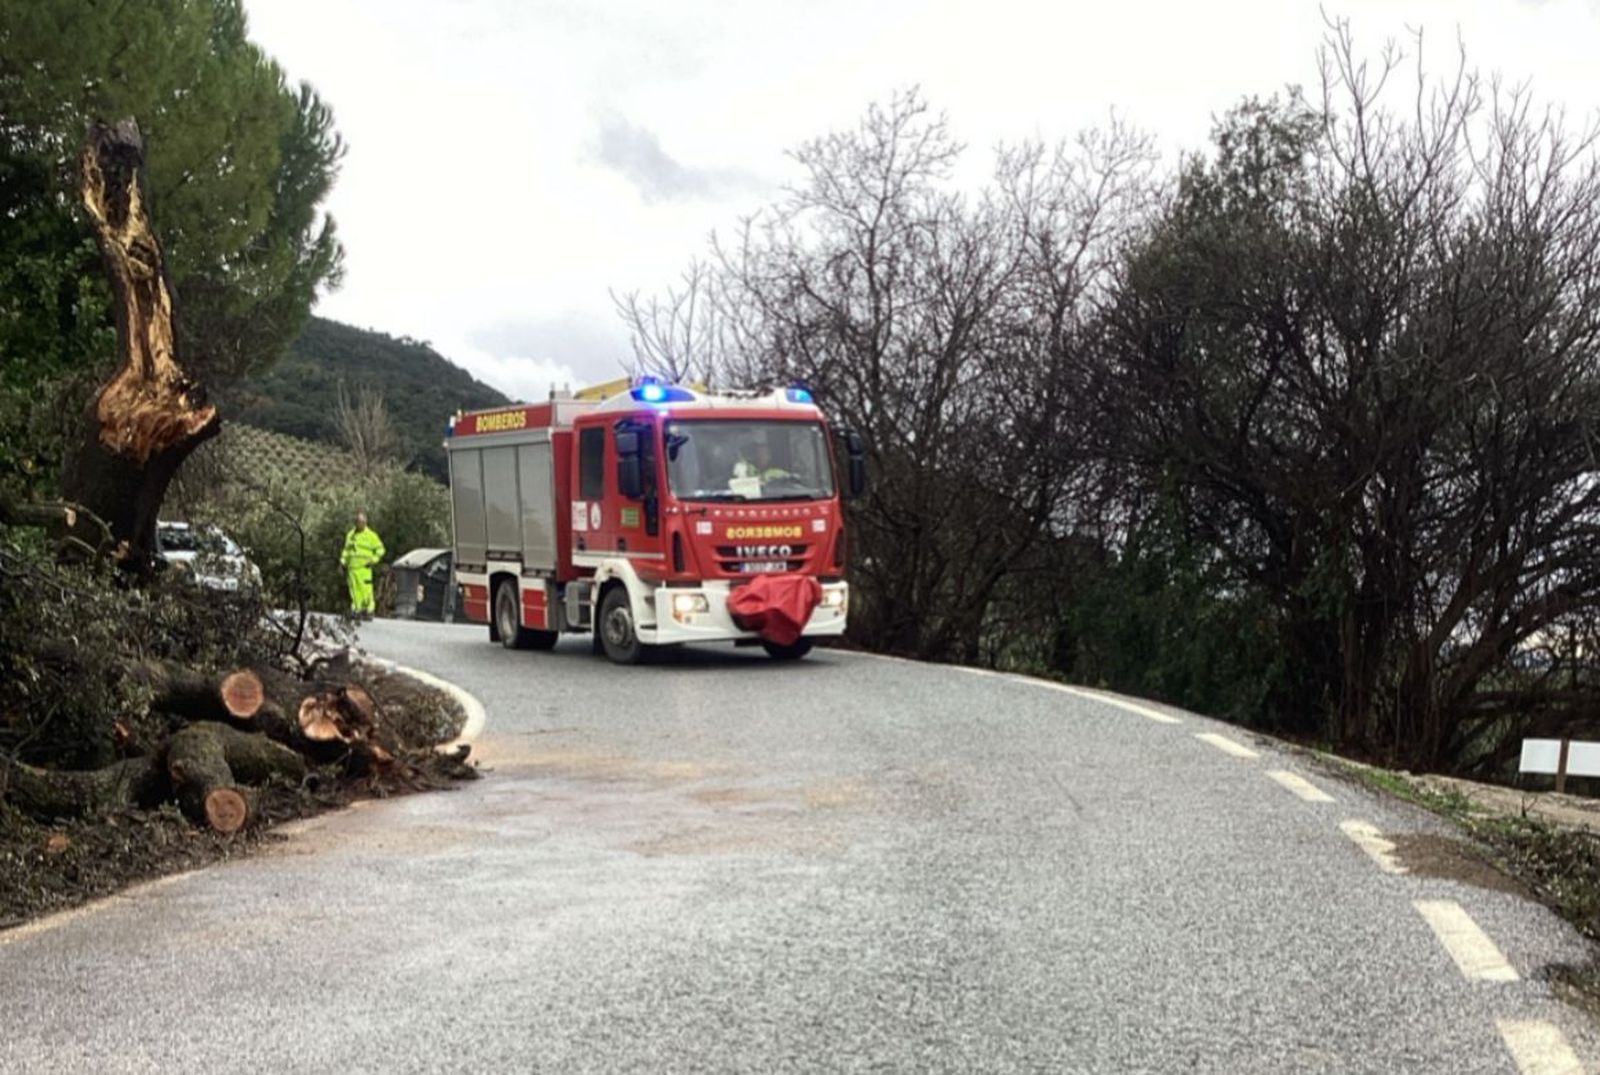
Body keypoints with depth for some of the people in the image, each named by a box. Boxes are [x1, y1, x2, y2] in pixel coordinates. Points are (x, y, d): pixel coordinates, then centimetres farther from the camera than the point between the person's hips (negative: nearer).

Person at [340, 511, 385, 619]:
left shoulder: (371, 535, 2)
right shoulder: (350, 535, 17)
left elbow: (380, 549, 5)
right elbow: (346, 550, 26)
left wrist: (373, 560, -7)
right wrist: (342, 561, 14)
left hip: (364, 568, -5)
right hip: (351, 568, 5)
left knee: (366, 589, -11)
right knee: (354, 590, 2)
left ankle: (368, 610, -8)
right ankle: (357, 609, 6)